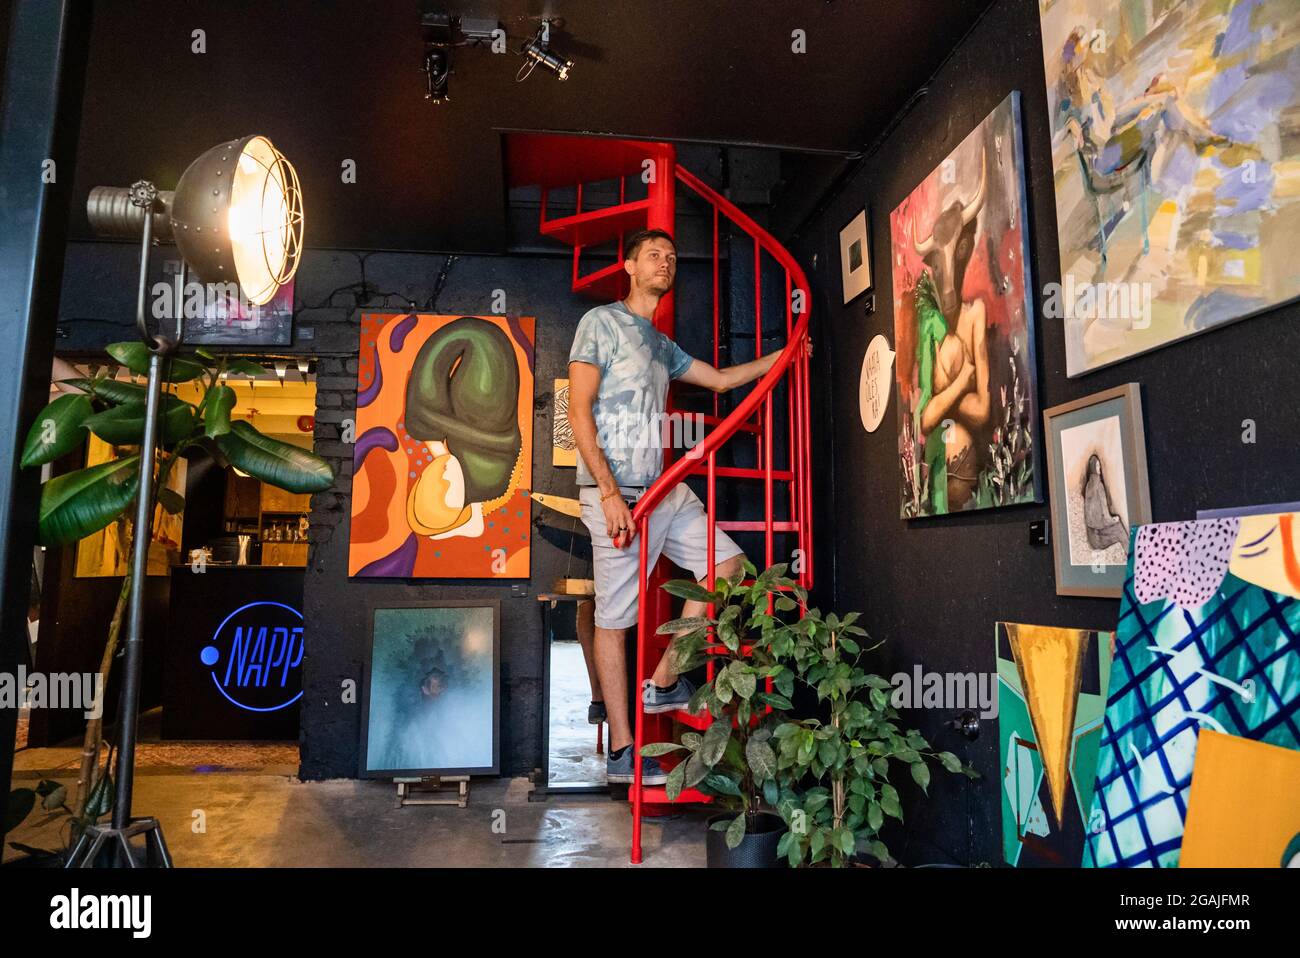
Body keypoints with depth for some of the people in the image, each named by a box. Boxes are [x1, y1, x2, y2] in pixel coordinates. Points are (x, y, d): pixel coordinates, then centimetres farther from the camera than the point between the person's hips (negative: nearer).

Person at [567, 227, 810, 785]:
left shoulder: (662, 346, 21)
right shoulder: (601, 322, -2)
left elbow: (721, 379, 35)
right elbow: (579, 411, -10)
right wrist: (609, 492, -18)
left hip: (663, 489, 8)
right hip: (614, 492, -8)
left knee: (727, 560, 8)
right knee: (614, 617, -3)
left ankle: (663, 683, 14)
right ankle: (621, 753, 7)